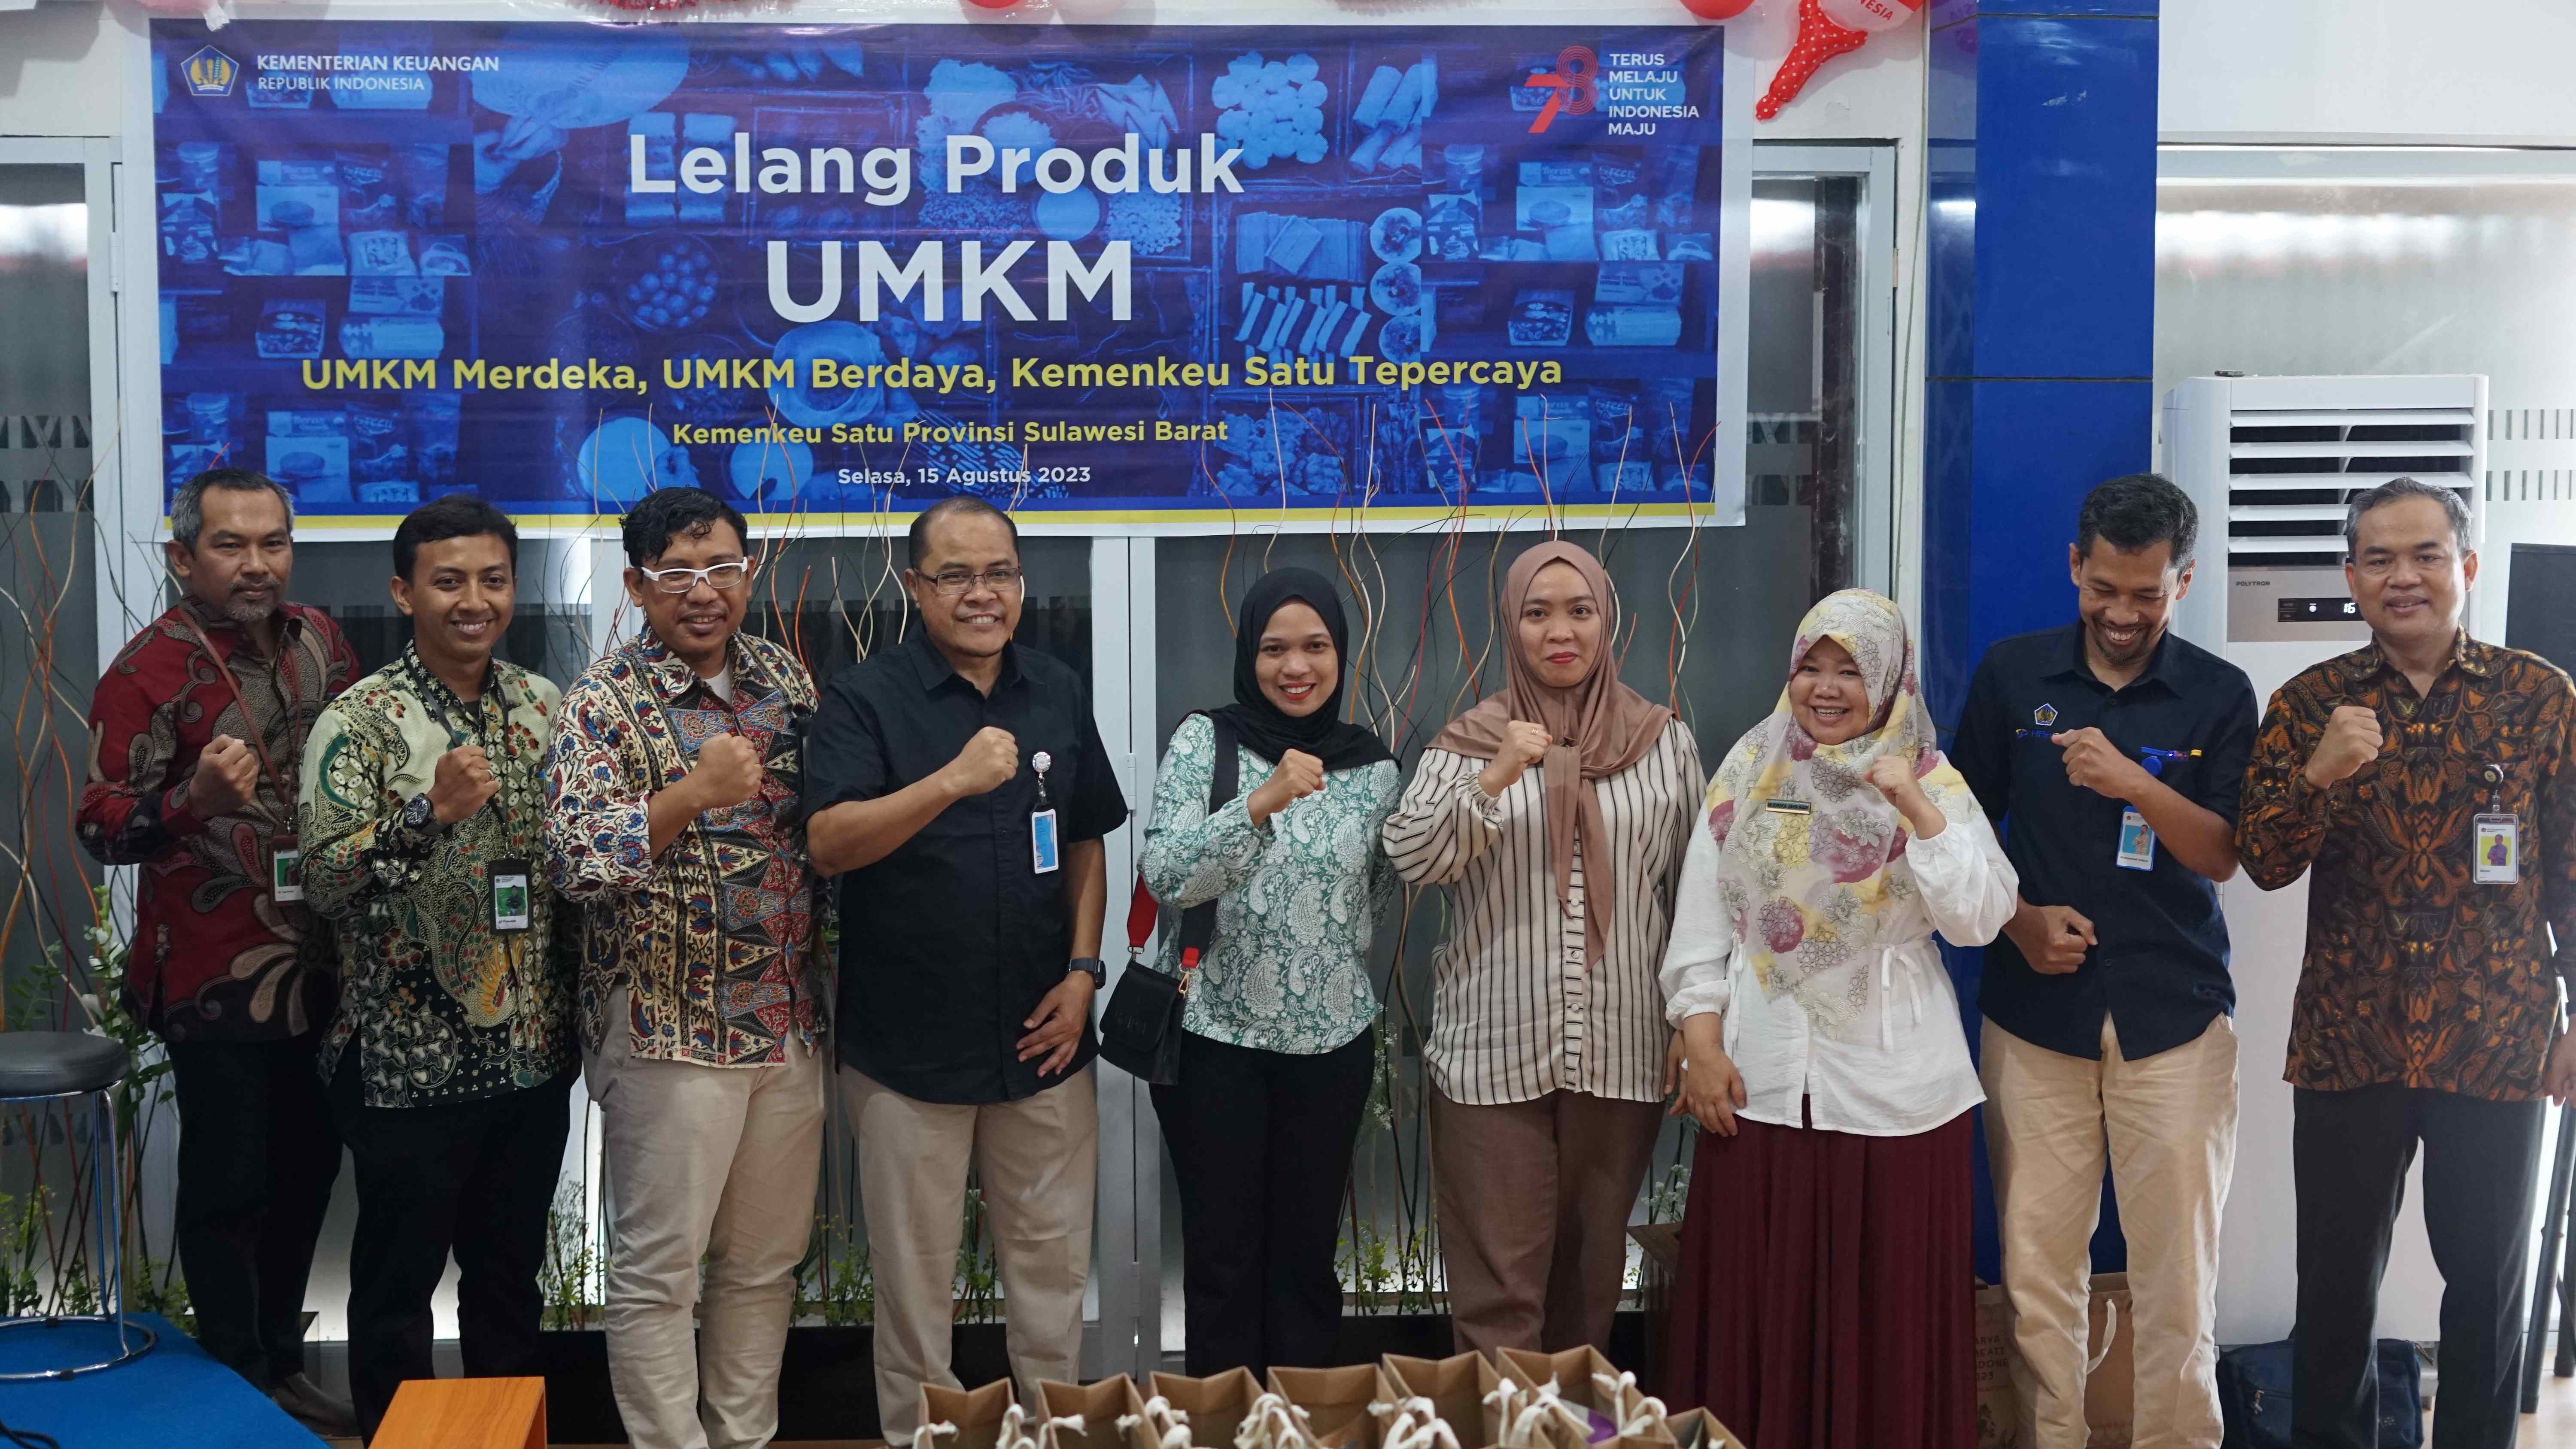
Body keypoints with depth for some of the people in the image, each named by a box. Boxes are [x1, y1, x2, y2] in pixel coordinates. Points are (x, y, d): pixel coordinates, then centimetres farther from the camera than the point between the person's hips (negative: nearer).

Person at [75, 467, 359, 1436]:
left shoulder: (319, 641, 6)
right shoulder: (148, 671, -13)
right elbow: (101, 830, -17)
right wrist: (194, 797, -34)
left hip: (320, 968, 6)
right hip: (215, 981, -6)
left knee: (307, 1168, 15)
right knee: (229, 1183, 3)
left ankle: (283, 1361, 31)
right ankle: (241, 1391, 17)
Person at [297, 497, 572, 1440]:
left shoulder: (544, 708, 5)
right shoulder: (359, 723, -10)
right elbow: (323, 883, -18)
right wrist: (428, 812, -30)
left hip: (533, 1050, 5)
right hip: (409, 1060, -4)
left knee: (511, 1275, 17)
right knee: (398, 1285, 8)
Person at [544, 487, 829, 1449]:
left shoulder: (787, 681, 7)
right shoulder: (605, 704, -9)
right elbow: (573, 860, -21)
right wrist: (694, 794, -32)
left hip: (790, 1024, 5)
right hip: (669, 1032, -5)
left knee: (765, 1261, 15)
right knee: (658, 1272, 2)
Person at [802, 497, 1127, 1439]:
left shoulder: (1059, 694, 6)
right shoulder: (866, 698, -8)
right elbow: (830, 843, -20)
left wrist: (1083, 970, 1)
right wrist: (952, 780, -33)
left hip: (1041, 1034, 4)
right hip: (909, 1042, -4)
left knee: (1054, 1258, 13)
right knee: (915, 1272, 8)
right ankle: (918, 1432, 24)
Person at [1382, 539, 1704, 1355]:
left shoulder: (1665, 744, 6)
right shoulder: (1470, 743, 3)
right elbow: (1410, 858, -10)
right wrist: (1493, 780, -23)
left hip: (1621, 1051, 2)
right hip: (1494, 1050, -2)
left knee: (1592, 1264, 13)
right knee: (1498, 1280, -3)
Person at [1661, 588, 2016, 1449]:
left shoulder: (1932, 782, 0)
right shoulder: (1750, 771, 6)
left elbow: (1979, 920, -12)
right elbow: (1701, 924, 6)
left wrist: (1916, 810, -20)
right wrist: (1701, 1043, -2)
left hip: (1893, 1083, -2)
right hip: (1762, 1078, 2)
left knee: (1888, 1307, 4)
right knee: (1758, 1302, 7)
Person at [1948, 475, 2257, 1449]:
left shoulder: (2219, 696, 4)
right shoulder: (2011, 675, 6)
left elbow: (2221, 856, -1)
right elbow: (1967, 827, 11)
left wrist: (2135, 784, -18)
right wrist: (2018, 918, -5)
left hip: (2174, 1016, 0)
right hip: (2036, 1011, 1)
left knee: (2177, 1264, -1)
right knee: (2038, 1262, 1)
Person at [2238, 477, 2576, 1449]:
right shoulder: (2310, 703, 0)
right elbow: (2265, 865, -6)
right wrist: (2319, 773, -24)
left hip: (2497, 1044, 0)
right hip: (2346, 1043, 0)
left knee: (2489, 1279, 12)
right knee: (2337, 1279, 8)